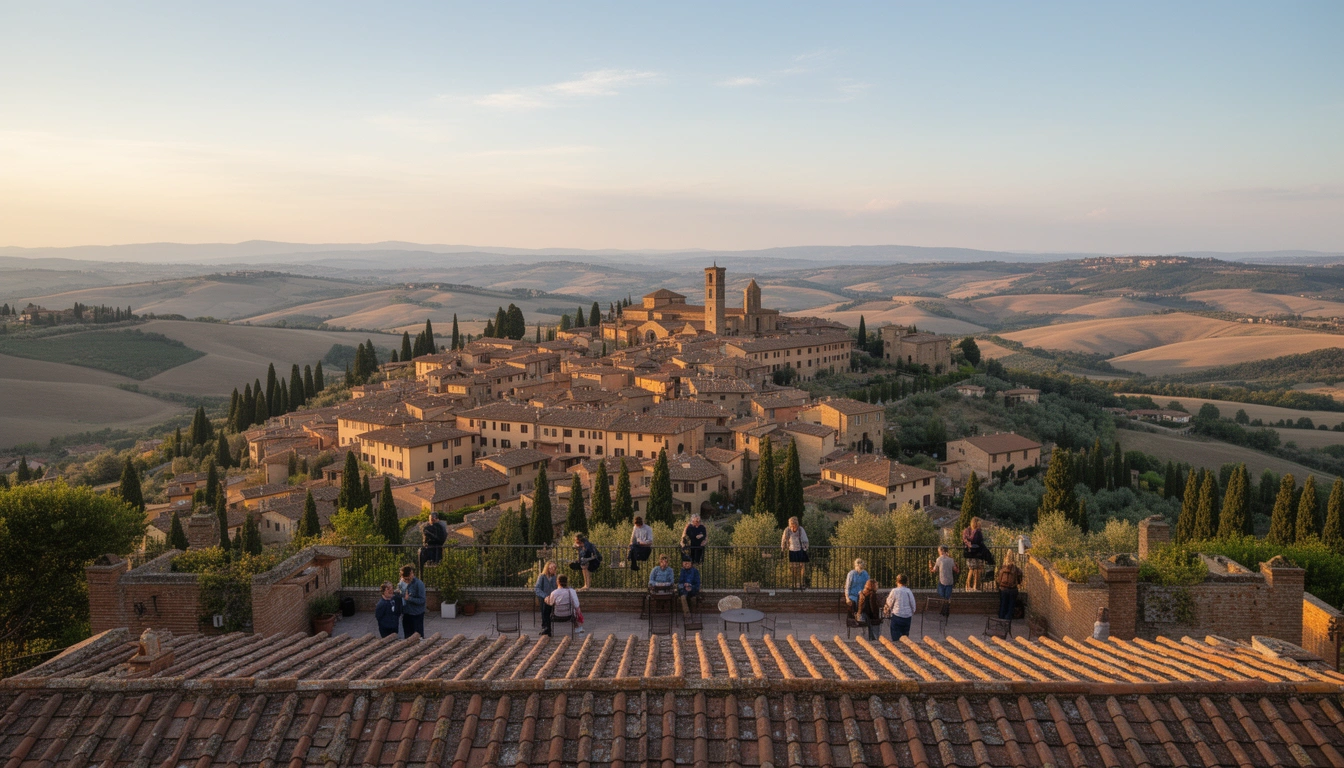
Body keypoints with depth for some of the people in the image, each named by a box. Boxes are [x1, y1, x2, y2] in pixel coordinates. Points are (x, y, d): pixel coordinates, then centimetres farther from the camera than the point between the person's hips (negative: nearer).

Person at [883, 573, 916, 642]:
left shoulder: (894, 591, -11)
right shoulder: (909, 591, -2)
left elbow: (889, 604, -4)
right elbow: (913, 604, 4)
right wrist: (912, 613, 18)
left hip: (897, 615, -4)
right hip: (907, 616, 4)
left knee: (896, 636, 3)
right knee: (905, 635, 15)